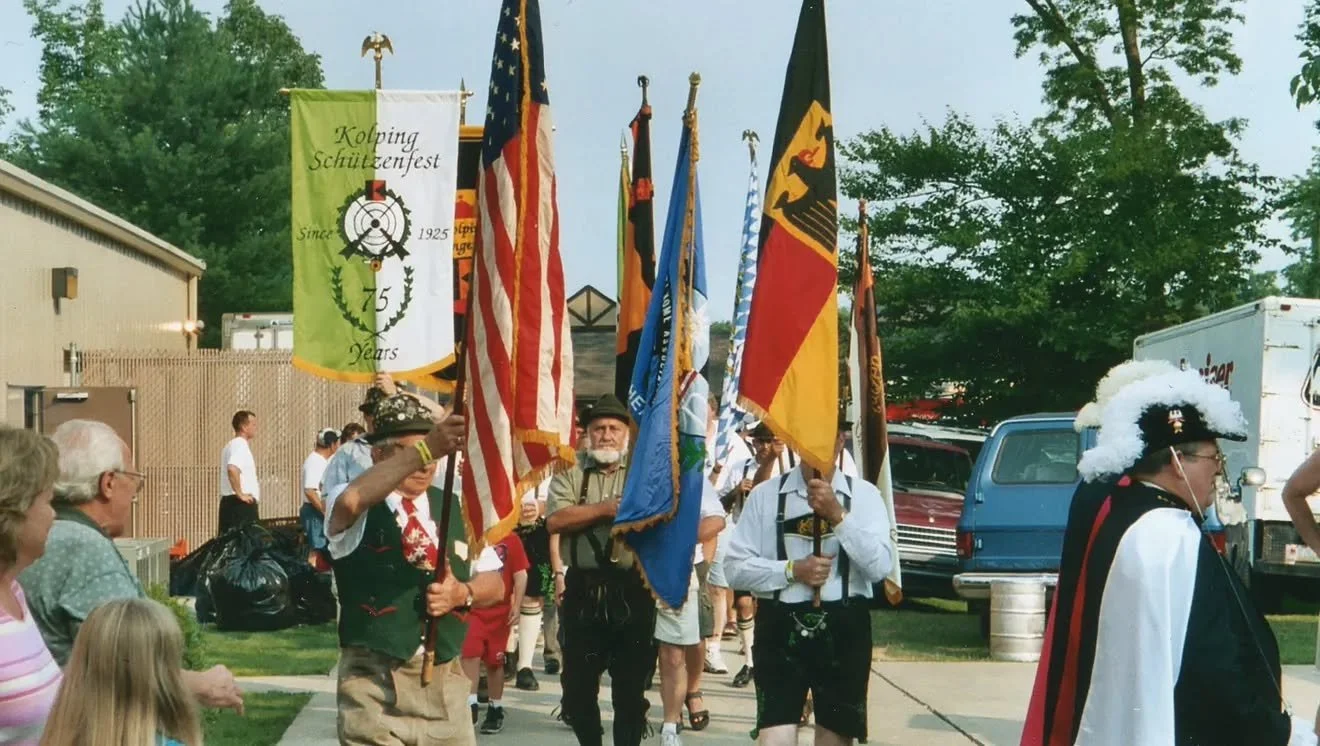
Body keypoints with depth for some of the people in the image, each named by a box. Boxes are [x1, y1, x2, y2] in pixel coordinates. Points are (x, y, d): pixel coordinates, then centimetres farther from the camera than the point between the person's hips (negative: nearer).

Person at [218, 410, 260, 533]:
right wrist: (240, 494, -22)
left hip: (228, 501, 10)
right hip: (242, 504, -10)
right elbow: (233, 469, -29)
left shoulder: (230, 446, 19)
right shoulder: (241, 445, -12)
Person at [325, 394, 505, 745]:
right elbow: (349, 501, -30)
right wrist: (423, 450, -38)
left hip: (445, 677, 5)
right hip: (375, 680, -5)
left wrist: (462, 592, -10)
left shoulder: (453, 507, 12)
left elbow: (494, 583, 13)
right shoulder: (360, 510, -4)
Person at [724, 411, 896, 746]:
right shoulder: (766, 494, 1)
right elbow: (735, 567, -1)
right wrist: (792, 570, -14)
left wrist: (838, 515, -17)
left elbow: (881, 566, -8)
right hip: (780, 629, -1)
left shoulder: (863, 495, 3)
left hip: (843, 630, 1)